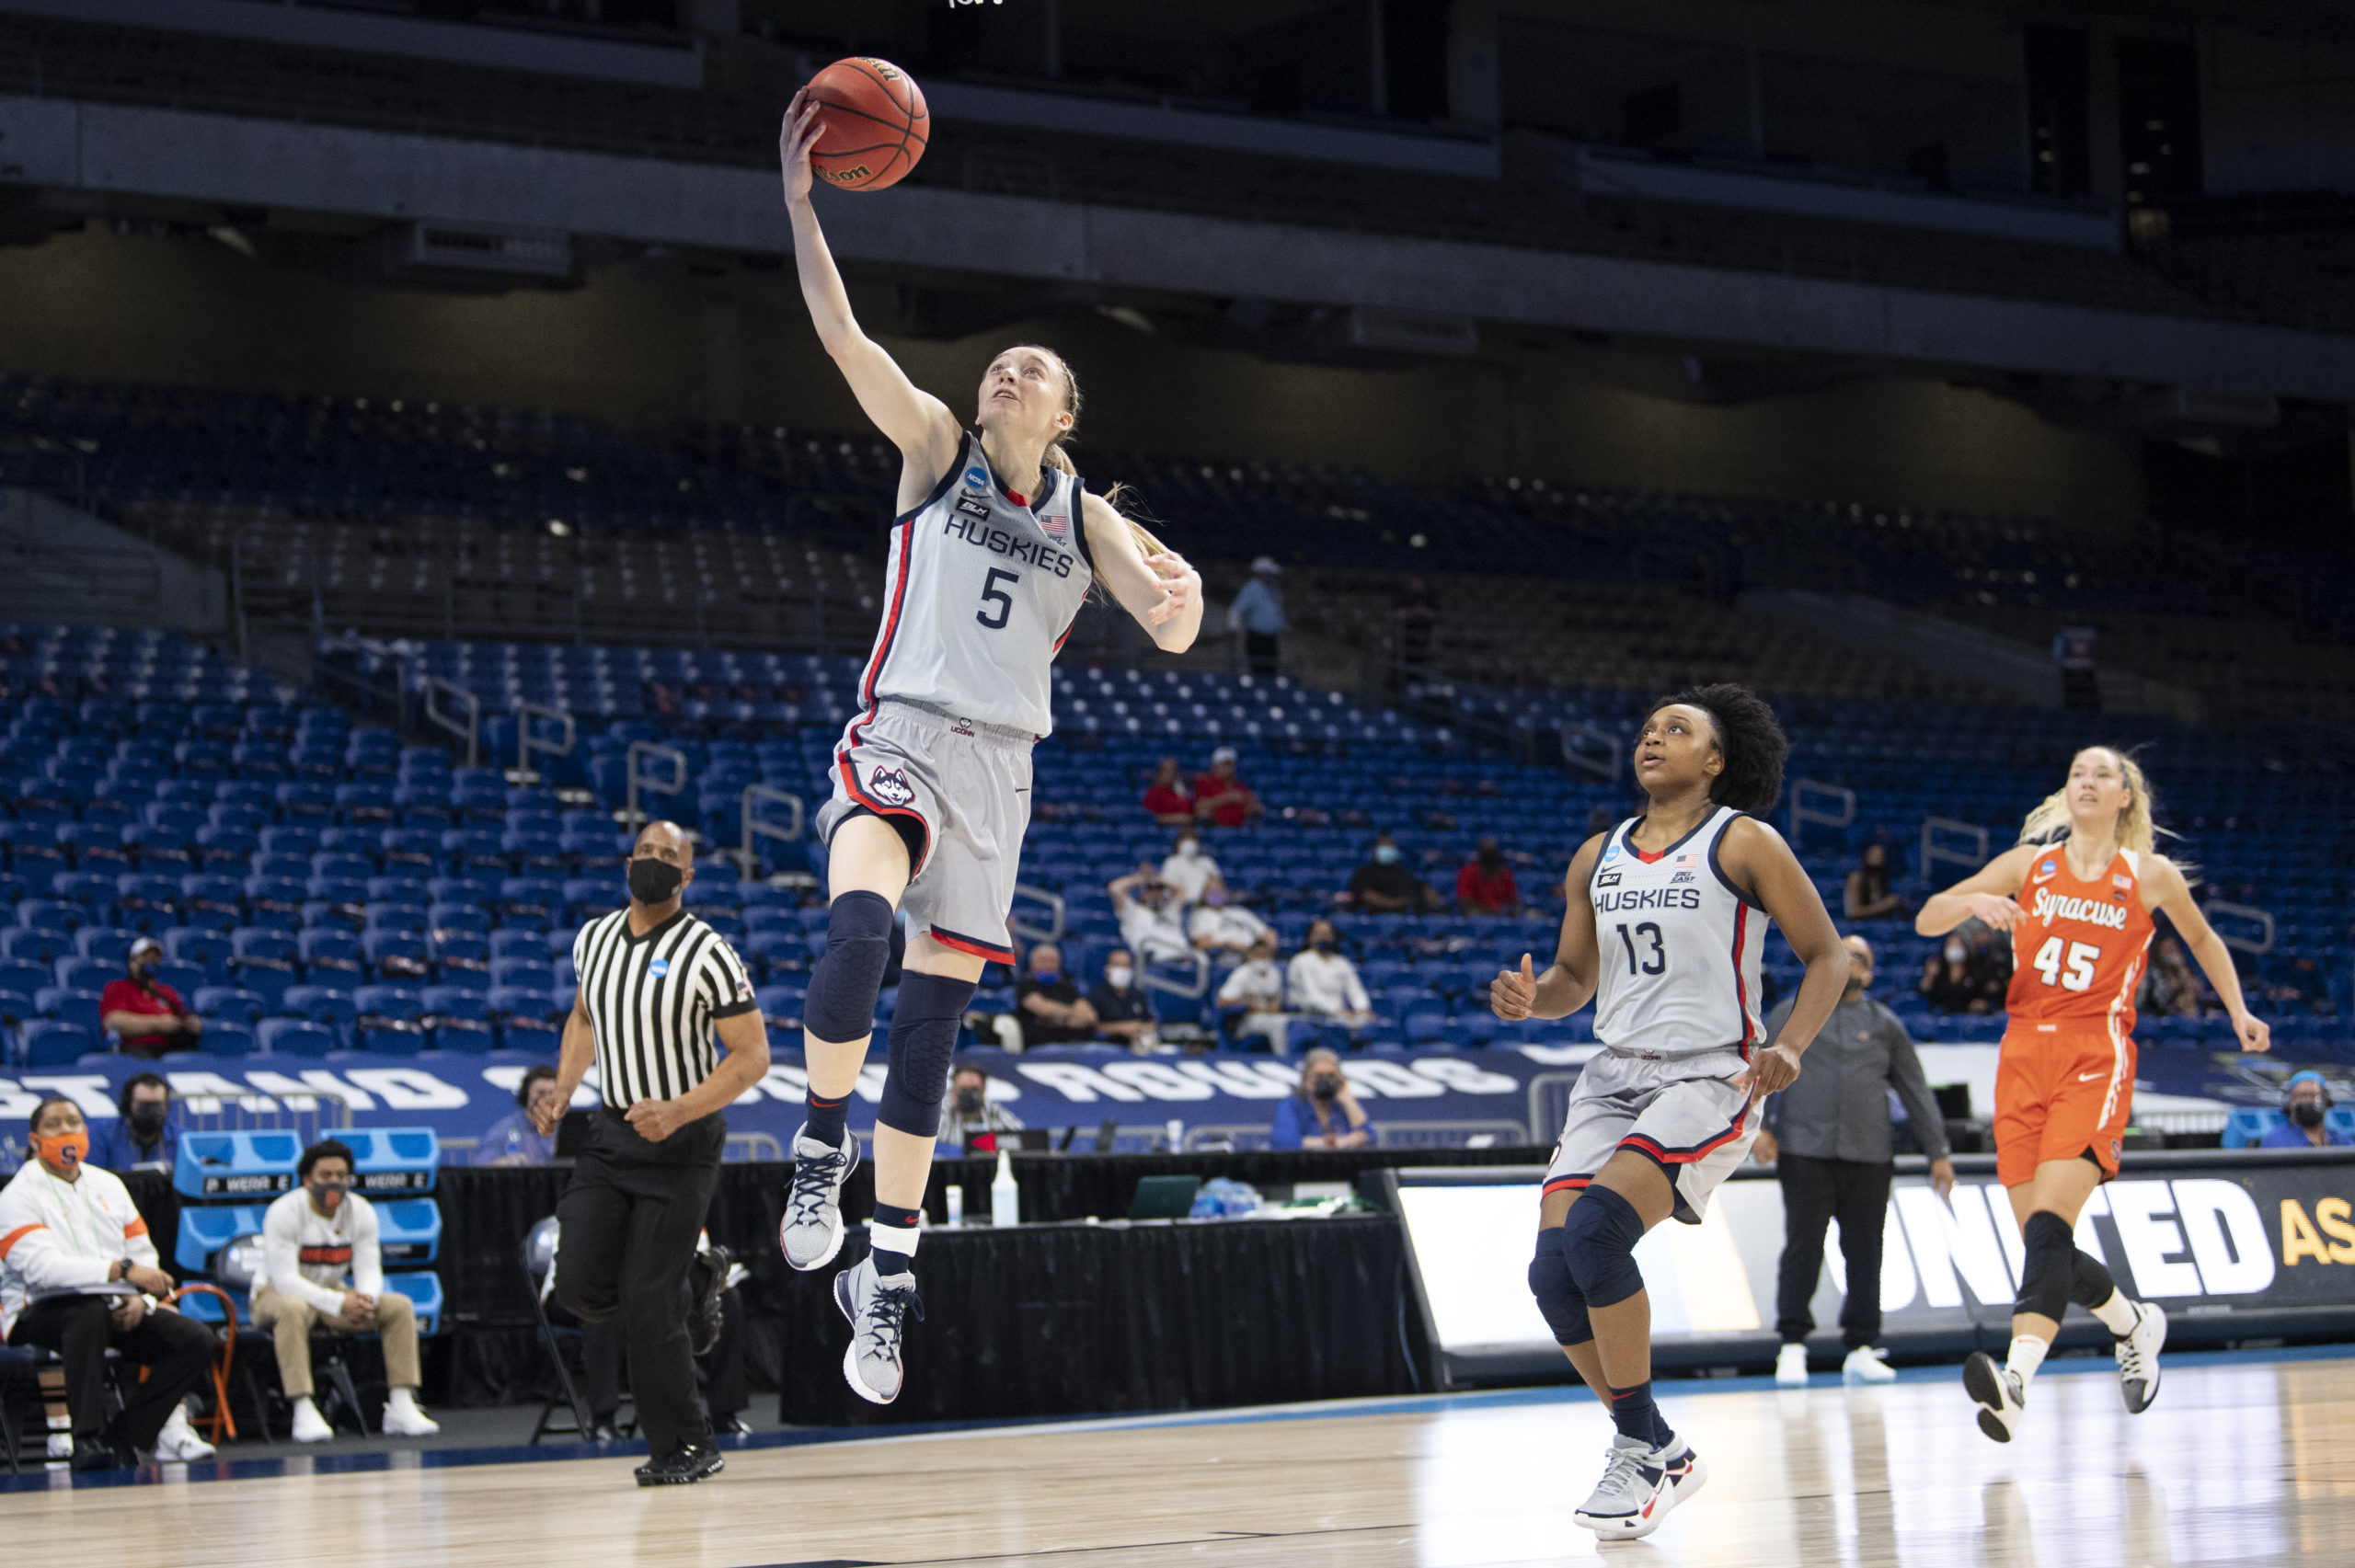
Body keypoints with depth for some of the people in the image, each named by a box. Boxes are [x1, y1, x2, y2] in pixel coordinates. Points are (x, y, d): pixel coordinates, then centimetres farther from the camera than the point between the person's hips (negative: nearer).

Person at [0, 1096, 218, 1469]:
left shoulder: (107, 1185, 18)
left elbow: (143, 1254, 15)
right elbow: (42, 1267, -21)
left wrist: (142, 1299, -8)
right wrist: (121, 1269, -27)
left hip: (118, 1311, 6)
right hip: (41, 1311, -6)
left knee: (198, 1341, -14)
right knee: (90, 1312, -40)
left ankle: (125, 1440, -17)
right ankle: (88, 1439, -38)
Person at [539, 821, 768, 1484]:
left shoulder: (708, 954, -15)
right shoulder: (593, 938, 4)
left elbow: (751, 1056, -15)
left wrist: (679, 1111, -26)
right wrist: (563, 1091, 7)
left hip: (681, 1140, -6)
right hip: (610, 1132, 6)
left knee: (648, 1310, -8)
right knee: (581, 1290, -5)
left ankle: (683, 1447, 10)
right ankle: (693, 1282, 25)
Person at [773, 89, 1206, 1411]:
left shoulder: (1088, 515, 12)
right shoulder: (938, 447, 7)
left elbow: (1172, 630, 1)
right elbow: (841, 334, -5)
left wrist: (1180, 598, -24)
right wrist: (800, 196, -16)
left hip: (998, 764, 3)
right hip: (899, 733, -2)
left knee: (935, 1016, 2)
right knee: (860, 923, -33)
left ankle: (890, 1275, 8)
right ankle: (823, 1146, -14)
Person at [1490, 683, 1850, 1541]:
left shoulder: (1743, 844, -3)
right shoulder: (1597, 858, 13)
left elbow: (1827, 955, -1)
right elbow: (1575, 978, 22)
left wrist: (1789, 1047, -17)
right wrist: (1530, 999, -2)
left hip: (1709, 1079, -6)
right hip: (1613, 1078, 6)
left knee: (1596, 1230, -27)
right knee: (1554, 1269, -10)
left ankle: (1639, 1448, -11)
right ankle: (1661, 1454, 9)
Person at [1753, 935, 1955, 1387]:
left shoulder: (1885, 1026, 15)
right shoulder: (1793, 1012, 11)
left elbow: (1916, 1092, 17)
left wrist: (1938, 1152, 12)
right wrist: (1757, 1126, -6)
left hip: (1869, 1158, 2)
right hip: (1805, 1152, -2)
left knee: (1865, 1252, 1)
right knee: (1803, 1247, -8)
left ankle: (1860, 1350, 7)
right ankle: (1792, 1346, -1)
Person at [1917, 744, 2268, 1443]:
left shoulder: (2150, 876, 7)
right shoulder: (2030, 864, 11)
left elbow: (2202, 939, 26)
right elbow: (1927, 921, 7)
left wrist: (2237, 1010, 16)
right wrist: (1973, 901, -13)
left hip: (2096, 1058, -4)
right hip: (2024, 1055, 4)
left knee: (2050, 1221, -22)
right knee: (2040, 1239, 3)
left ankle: (2017, 1378, -36)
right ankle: (2134, 1324, 28)